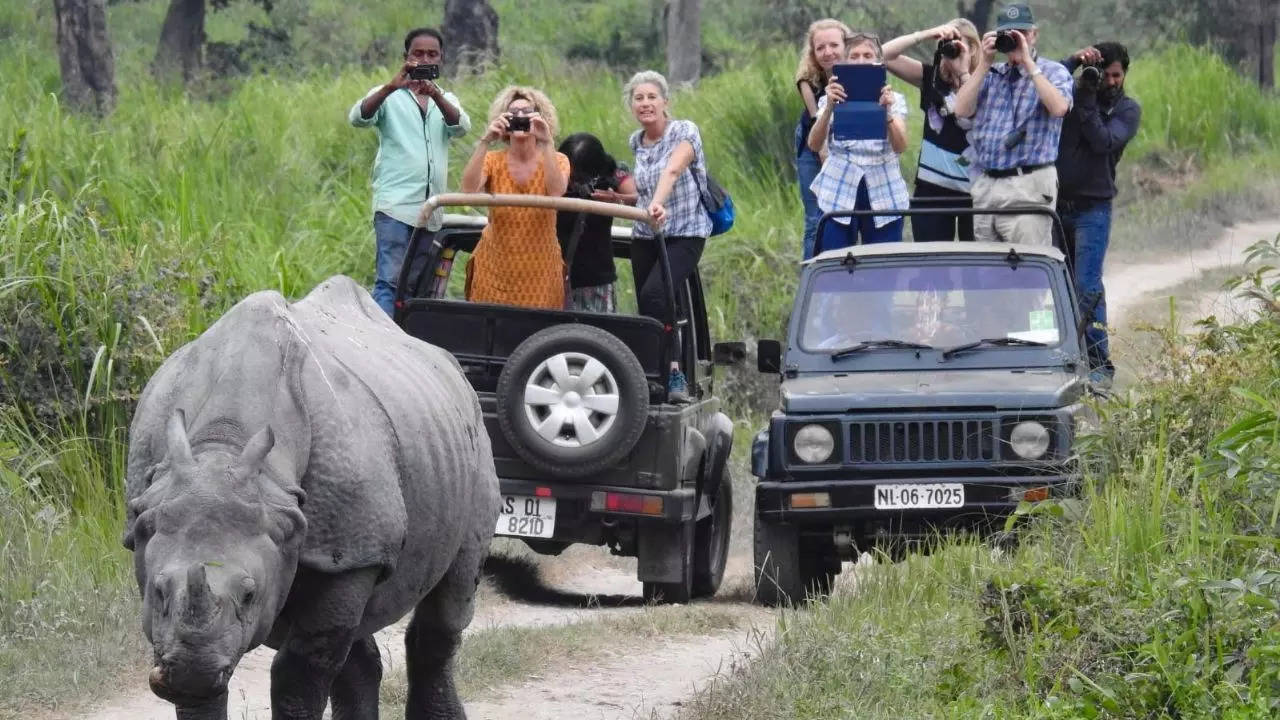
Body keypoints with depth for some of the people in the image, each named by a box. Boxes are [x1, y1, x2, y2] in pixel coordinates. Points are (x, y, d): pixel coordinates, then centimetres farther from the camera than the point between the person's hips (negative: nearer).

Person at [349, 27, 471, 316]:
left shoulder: (446, 100, 18)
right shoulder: (389, 97, 8)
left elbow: (461, 127, -4)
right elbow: (358, 117, -12)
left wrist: (435, 95, -23)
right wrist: (391, 87, -28)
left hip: (430, 210, 4)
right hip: (395, 205, -4)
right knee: (390, 280, -15)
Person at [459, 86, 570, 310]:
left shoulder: (555, 161, -1)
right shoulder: (494, 161, -1)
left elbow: (556, 191, -23)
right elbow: (469, 189, -21)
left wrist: (547, 143, -31)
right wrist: (485, 142, -30)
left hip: (540, 270, 0)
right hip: (495, 266, 0)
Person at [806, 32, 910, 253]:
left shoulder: (894, 100, 7)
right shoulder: (834, 99, 6)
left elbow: (900, 147, -11)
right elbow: (814, 145, -10)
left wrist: (887, 112, -28)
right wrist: (829, 108, -26)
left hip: (883, 196, 0)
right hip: (839, 195, 0)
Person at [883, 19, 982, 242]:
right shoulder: (932, 78, 6)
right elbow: (885, 56, -1)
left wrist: (963, 73, -18)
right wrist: (926, 35, -11)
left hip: (972, 190, -2)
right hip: (932, 189, 2)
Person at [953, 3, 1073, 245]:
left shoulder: (1053, 72, 6)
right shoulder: (990, 75, 18)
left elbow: (1059, 107, -15)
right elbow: (962, 109, 5)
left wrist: (1028, 63, -10)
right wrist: (984, 64, 1)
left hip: (1028, 187, -5)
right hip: (984, 185, 5)